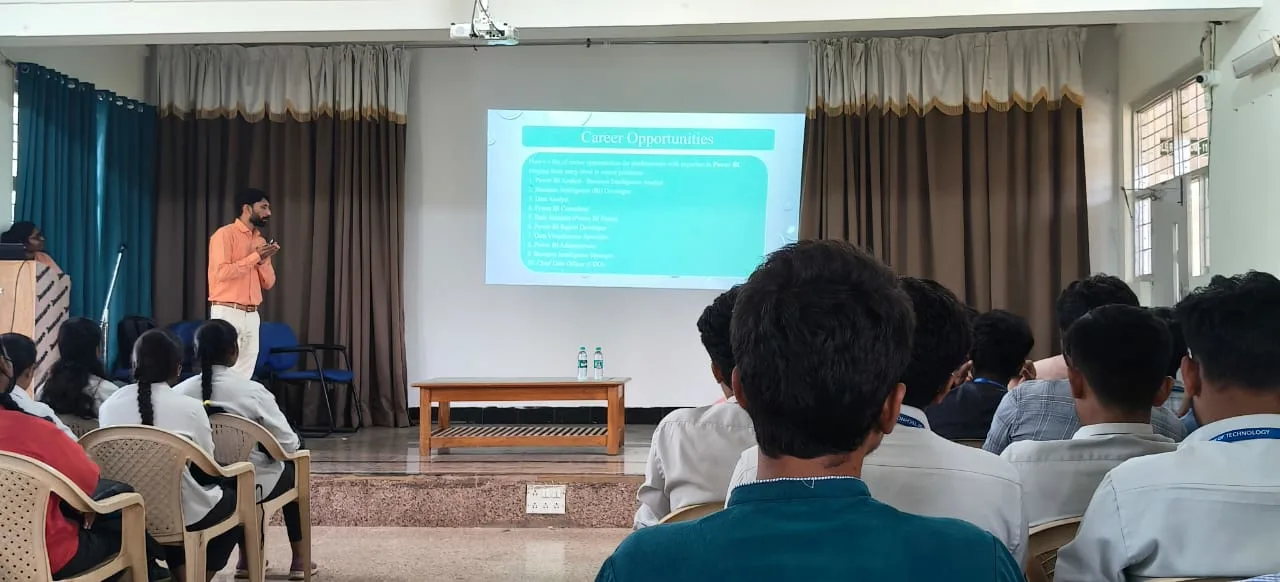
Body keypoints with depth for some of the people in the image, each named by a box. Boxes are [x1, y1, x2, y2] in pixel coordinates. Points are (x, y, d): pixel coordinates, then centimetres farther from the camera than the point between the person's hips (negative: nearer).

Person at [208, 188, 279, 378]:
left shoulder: (260, 240, 16)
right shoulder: (225, 234, -6)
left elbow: (268, 283, 14)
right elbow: (221, 272, -17)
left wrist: (264, 260, -4)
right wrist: (255, 257, -15)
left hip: (252, 315, 7)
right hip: (227, 313, -7)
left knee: (244, 376, 6)